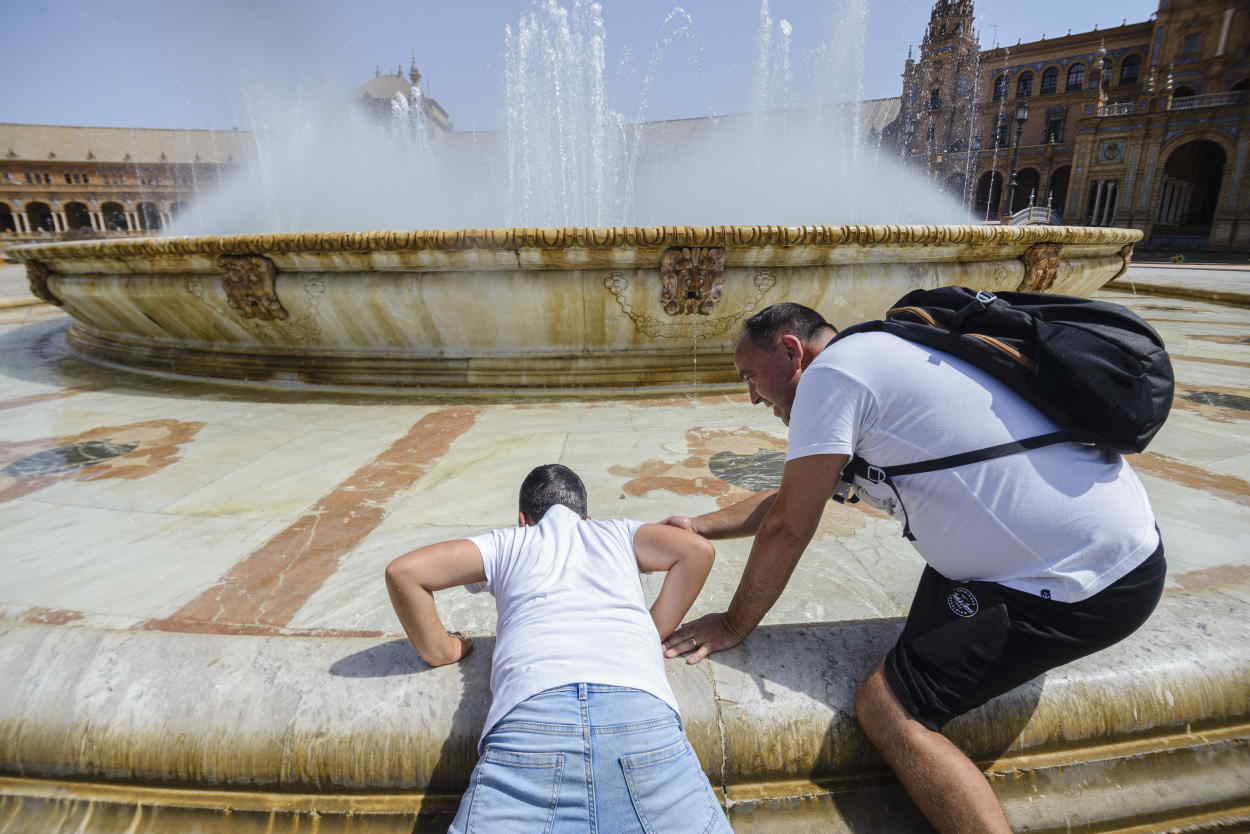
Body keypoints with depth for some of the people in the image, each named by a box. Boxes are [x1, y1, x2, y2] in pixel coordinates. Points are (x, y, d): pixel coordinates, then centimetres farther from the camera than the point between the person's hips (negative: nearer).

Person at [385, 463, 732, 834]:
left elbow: (403, 571, 19)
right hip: (639, 702, 1)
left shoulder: (506, 542, 28)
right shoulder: (619, 532, 30)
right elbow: (698, 548, 15)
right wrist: (655, 632, 24)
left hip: (530, 708, 0)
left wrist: (441, 651, 30)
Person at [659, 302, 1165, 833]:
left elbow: (787, 528, -12)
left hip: (1088, 583, -10)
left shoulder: (832, 371, -15)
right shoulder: (875, 362, 14)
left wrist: (732, 626, 1)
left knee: (885, 708, -8)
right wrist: (699, 527, 20)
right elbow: (788, 500, 20)